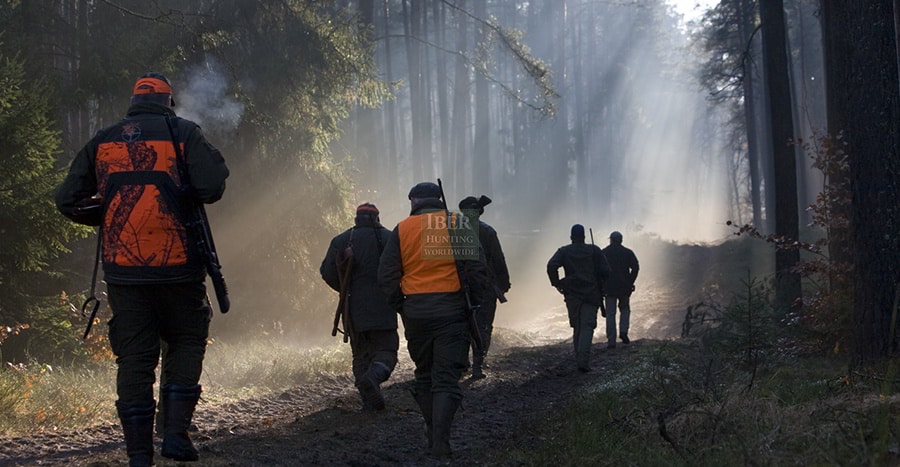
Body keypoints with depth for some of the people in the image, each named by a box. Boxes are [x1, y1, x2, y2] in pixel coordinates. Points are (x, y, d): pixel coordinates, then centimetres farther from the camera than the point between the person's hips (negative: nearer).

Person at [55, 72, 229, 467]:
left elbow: (68, 201, 8)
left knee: (134, 356, 6)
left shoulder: (102, 141, 10)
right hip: (176, 265, -2)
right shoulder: (182, 133, 1)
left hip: (123, 268, 2)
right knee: (186, 341, 15)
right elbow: (211, 187, -11)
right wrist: (184, 193, 10)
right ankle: (176, 432, 2)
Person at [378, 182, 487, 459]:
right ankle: (440, 443, -13)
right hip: (452, 311, -1)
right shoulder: (459, 225, 2)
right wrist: (471, 304, 7)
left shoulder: (403, 229, 3)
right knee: (447, 378, -1)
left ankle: (433, 434, 21)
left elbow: (387, 276, 0)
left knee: (424, 375, 18)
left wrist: (401, 306, 10)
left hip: (415, 311, 1)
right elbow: (477, 271, -3)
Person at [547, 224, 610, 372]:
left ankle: (579, 360, 17)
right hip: (591, 294, -1)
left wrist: (557, 283, 0)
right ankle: (583, 361, -22)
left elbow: (551, 266, -12)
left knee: (577, 327, 14)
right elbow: (606, 271, -3)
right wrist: (598, 284, 15)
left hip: (572, 294, 2)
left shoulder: (564, 251, 4)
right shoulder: (594, 250, 3)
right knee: (587, 327, -5)